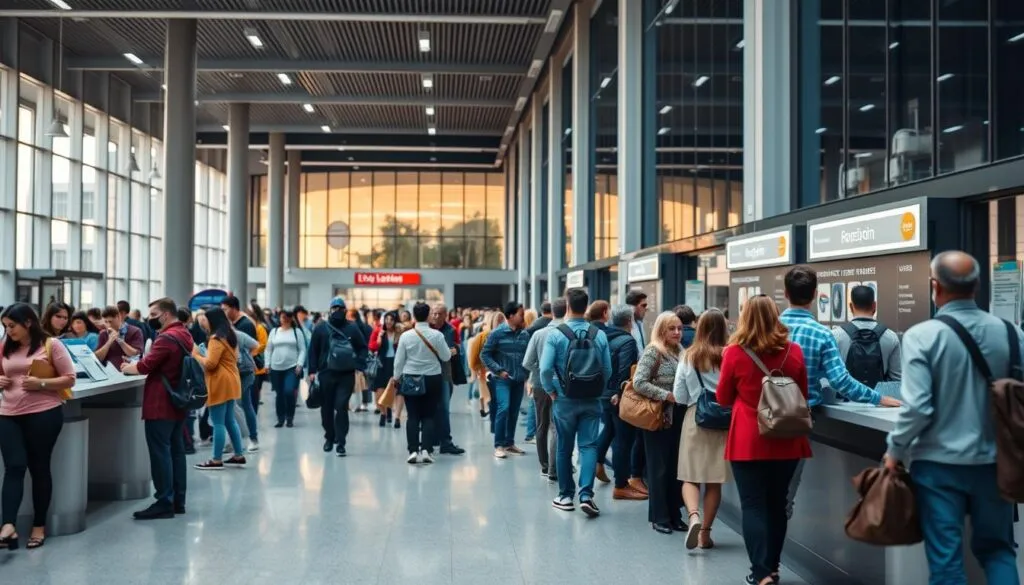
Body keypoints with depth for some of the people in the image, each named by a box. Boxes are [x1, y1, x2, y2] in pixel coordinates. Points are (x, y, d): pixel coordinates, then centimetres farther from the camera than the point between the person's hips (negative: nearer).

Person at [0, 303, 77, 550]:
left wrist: (40, 384, -17)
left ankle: (39, 526, 14)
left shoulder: (51, 345, -4)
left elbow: (70, 379, -4)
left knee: (39, 468, 5)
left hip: (43, 414, -4)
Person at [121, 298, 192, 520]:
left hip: (161, 405, -10)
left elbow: (145, 366, -20)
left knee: (160, 452, -5)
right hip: (177, 402, 10)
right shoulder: (183, 334, 14)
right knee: (176, 450, 11)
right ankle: (177, 501, 16)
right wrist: (133, 366, 12)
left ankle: (164, 503, -3)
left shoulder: (167, 338, -18)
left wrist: (126, 368, -1)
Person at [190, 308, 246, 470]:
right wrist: (203, 354, 17)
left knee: (218, 423, -5)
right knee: (230, 420, 14)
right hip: (230, 383, 10)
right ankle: (239, 456, 17)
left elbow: (210, 364, -19)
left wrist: (196, 355, -4)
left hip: (220, 385, -10)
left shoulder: (216, 338, -15)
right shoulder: (230, 335, 15)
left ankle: (216, 460, 0)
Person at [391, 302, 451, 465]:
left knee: (413, 416, 5)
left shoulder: (406, 336, -6)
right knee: (429, 416, 6)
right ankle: (426, 450, -1)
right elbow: (446, 357, -1)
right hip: (433, 379, -1)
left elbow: (399, 361, 1)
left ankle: (413, 451, 0)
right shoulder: (437, 335, -10)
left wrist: (397, 378, 16)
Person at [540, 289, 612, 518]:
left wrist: (551, 391, -1)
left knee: (564, 447, 11)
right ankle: (586, 494, -10)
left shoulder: (556, 334, -10)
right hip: (592, 400, 1)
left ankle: (566, 495, 20)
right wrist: (597, 389, 12)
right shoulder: (599, 335, -4)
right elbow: (607, 370, -3)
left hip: (564, 400, -1)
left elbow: (545, 369, -16)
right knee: (589, 445, 4)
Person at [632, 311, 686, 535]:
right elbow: (639, 383, -18)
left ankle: (674, 515, 20)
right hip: (659, 418, -6)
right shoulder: (652, 352, -10)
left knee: (676, 466, 10)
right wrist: (666, 396, -18)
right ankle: (659, 517, 11)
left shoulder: (681, 353, 9)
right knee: (659, 468, 2)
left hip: (678, 418, 6)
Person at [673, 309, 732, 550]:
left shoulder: (688, 356, -2)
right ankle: (705, 533, 14)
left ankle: (693, 516, -19)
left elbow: (679, 397, 2)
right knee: (714, 482, 9)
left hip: (695, 420, 0)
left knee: (690, 477, 6)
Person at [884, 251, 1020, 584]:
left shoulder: (922, 336, -14)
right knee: (997, 548, 20)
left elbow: (917, 407, -19)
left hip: (939, 463, -4)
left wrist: (895, 451, -3)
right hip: (994, 461, 4)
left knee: (946, 557, 6)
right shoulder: (1009, 332, -3)